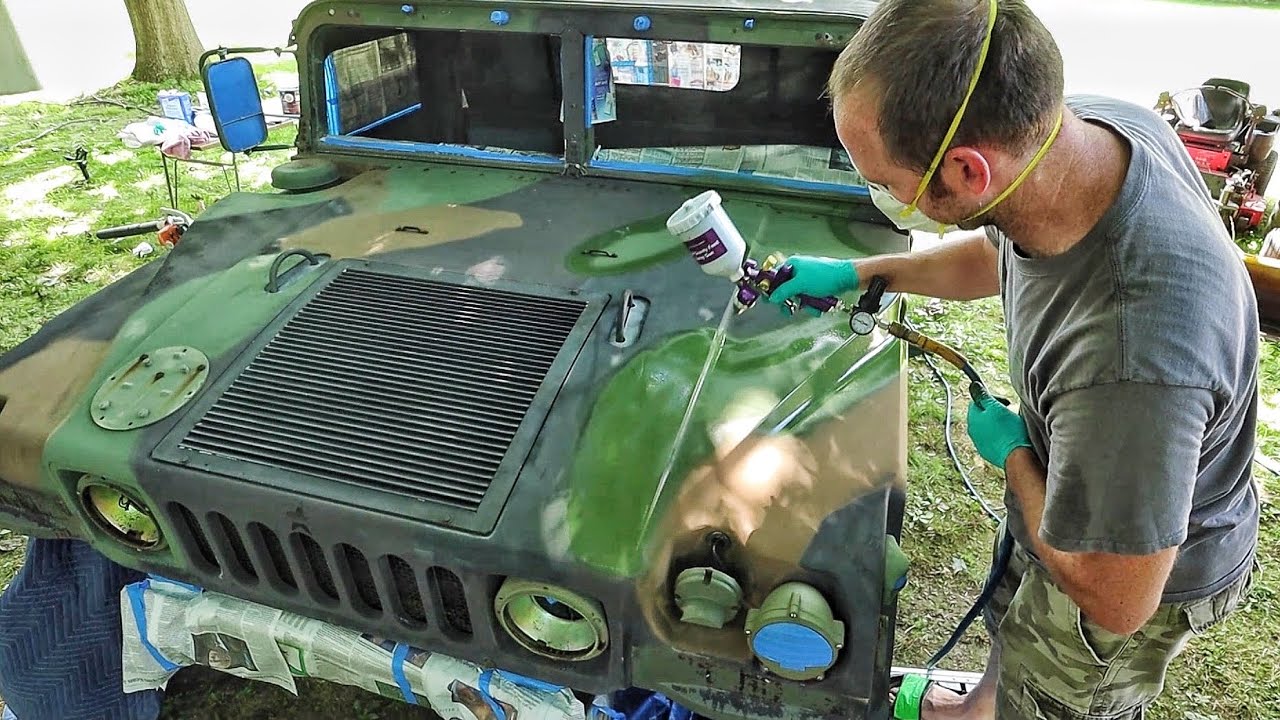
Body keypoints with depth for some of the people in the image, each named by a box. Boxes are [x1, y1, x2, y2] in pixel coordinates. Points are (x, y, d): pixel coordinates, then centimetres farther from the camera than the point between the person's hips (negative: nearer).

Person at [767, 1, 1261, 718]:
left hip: (1146, 572, -8)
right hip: (1080, 496, 8)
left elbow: (1113, 601, -32)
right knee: (1013, 626, 35)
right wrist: (858, 272, 0)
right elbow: (997, 253, 2)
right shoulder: (1091, 121, -23)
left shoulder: (1129, 361, -48)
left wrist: (1012, 449, -19)